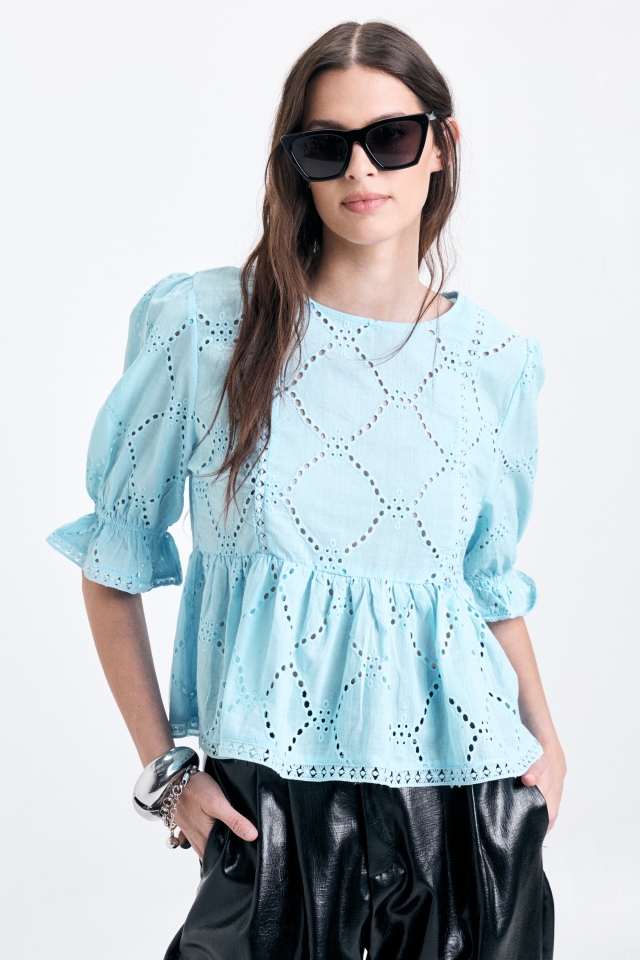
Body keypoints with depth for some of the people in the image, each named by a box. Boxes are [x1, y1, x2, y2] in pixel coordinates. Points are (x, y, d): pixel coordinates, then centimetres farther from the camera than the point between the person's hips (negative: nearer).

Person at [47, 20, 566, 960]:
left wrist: (545, 737, 4)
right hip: (269, 799, -2)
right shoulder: (202, 324, -6)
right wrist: (165, 768, -3)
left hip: (465, 787, 3)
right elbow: (113, 563, 1)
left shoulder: (496, 360, 3)